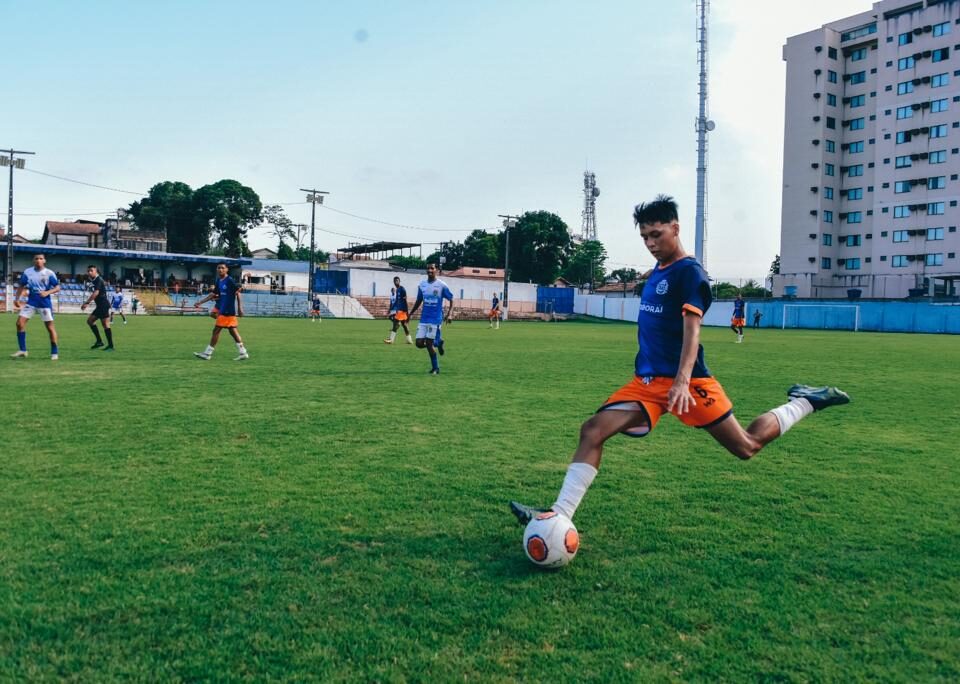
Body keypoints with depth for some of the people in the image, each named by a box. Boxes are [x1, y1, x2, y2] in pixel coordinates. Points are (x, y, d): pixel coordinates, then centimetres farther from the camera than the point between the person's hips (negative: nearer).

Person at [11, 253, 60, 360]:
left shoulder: (49, 273, -8)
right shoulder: (27, 272, 2)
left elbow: (58, 287, -8)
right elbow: (21, 286, 13)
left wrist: (47, 292, -24)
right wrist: (16, 299, 5)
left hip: (45, 303, -4)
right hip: (31, 302, 4)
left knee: (50, 327, -1)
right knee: (19, 323, -6)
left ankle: (54, 352, 9)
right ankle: (22, 351, 4)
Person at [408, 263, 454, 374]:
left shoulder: (442, 285, -6)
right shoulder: (422, 285, 7)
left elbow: (451, 300, 0)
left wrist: (449, 314, -13)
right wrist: (411, 314, 11)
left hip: (435, 319, -5)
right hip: (424, 319, 5)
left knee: (429, 344, -7)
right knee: (419, 343, -4)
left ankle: (435, 368, 11)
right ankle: (438, 342, 25)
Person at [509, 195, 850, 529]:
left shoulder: (690, 271, -9)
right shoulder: (658, 269, 14)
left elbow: (691, 328, -21)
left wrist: (682, 380, -33)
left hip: (686, 381, -7)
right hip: (647, 381, 7)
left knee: (747, 446, 3)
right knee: (592, 430, -10)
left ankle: (805, 402, 26)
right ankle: (559, 516, -12)